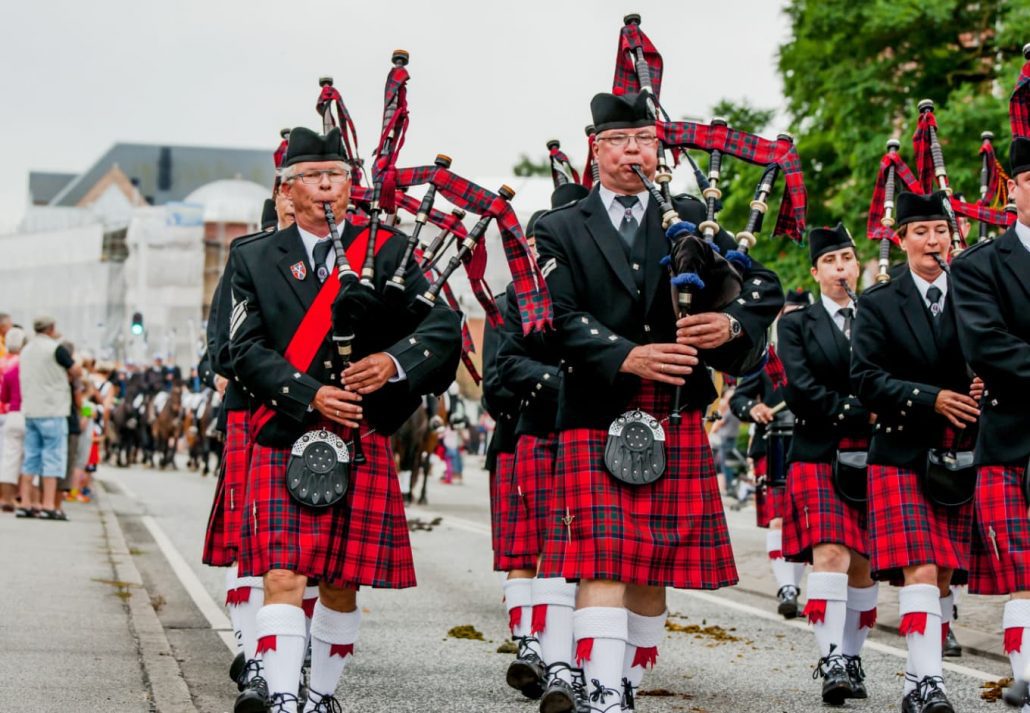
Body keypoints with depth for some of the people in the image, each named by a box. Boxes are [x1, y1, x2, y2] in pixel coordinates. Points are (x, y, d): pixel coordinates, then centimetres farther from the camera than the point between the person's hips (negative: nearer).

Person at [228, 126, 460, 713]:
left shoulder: (386, 252, 9)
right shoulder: (255, 260, 9)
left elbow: (445, 325, 1)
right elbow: (247, 350, -1)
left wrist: (396, 361, -17)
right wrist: (311, 396, -14)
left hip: (362, 442, 1)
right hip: (285, 442, -1)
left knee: (343, 584, 7)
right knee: (283, 576, -13)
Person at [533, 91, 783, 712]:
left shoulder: (692, 218, 14)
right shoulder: (561, 231, 7)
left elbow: (766, 287, 9)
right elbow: (561, 318, -6)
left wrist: (732, 324, -13)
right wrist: (627, 358, -21)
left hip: (677, 421, 3)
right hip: (596, 420, -3)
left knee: (655, 570, 6)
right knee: (603, 563, -13)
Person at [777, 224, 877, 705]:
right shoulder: (797, 325, 5)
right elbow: (802, 392, -7)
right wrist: (861, 412, -12)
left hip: (872, 458, 3)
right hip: (818, 456, -3)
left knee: (863, 564, 6)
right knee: (831, 554, -17)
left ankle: (851, 658, 15)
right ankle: (831, 662, -21)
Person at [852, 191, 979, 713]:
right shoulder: (878, 304, 3)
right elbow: (866, 379, -6)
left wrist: (983, 391, -10)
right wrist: (931, 399, -17)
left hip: (960, 457, 3)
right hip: (902, 455, -3)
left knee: (944, 575, 6)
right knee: (920, 572, -15)